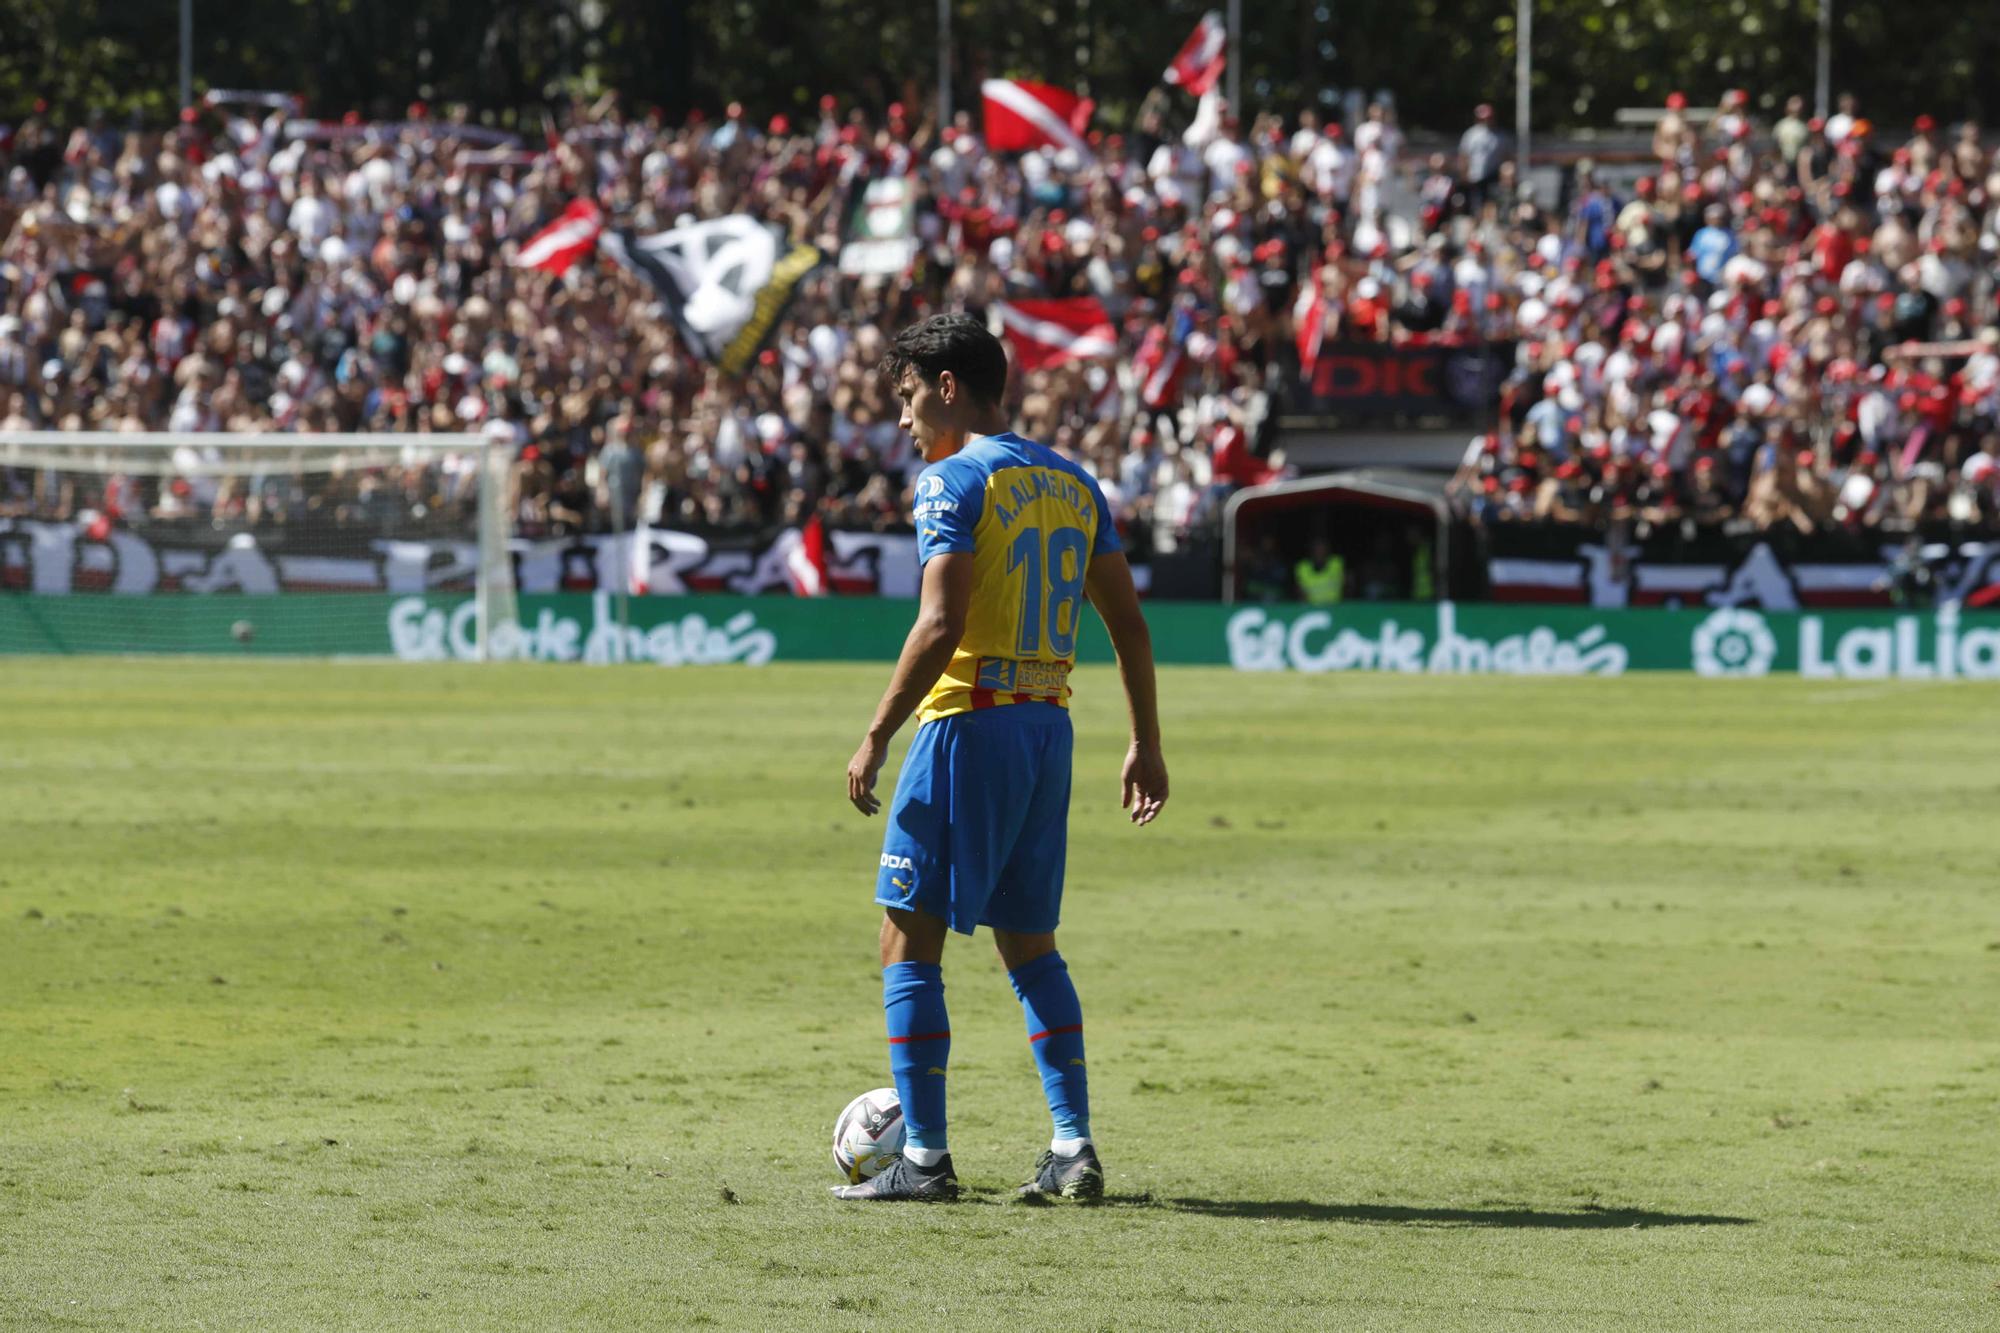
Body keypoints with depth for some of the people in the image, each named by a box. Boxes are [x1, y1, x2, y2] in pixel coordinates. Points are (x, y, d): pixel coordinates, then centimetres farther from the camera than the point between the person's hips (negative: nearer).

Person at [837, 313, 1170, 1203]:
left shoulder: (954, 481, -9)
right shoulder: (1072, 483, 13)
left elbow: (940, 624, -19)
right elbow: (1129, 626, 14)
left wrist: (877, 737, -16)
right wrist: (1145, 745, 18)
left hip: (970, 726, -7)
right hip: (1049, 727, 7)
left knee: (908, 937, -1)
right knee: (1030, 944, 15)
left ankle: (924, 1158, -5)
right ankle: (1074, 1150, 7)